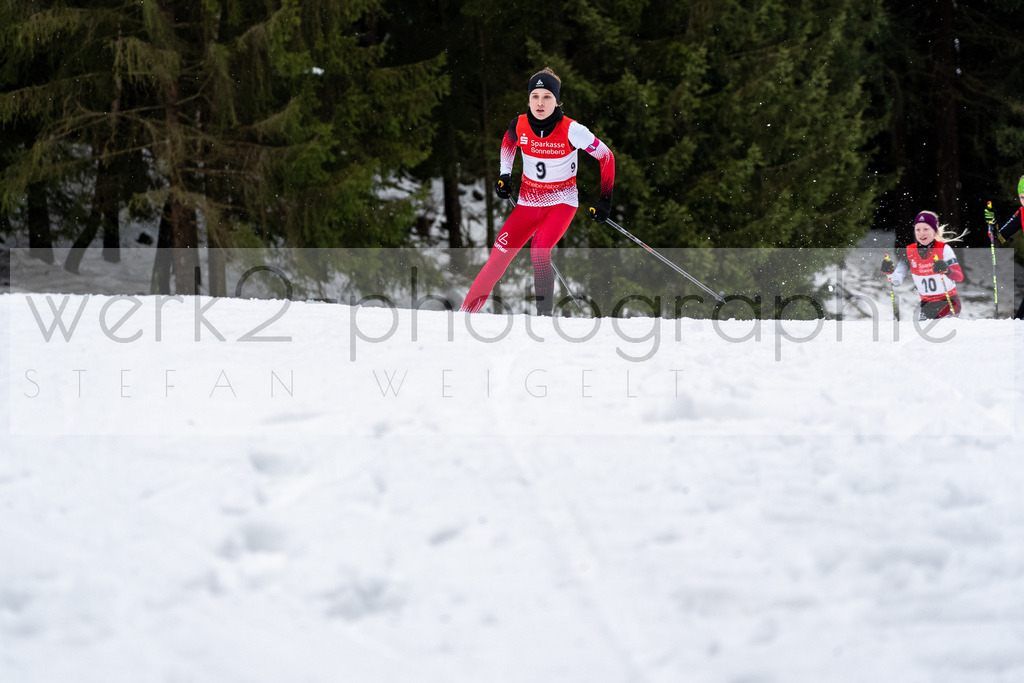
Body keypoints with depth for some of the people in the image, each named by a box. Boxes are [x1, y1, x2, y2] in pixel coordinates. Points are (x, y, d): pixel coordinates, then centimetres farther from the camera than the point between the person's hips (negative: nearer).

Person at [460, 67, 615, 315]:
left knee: (539, 252, -27)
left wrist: (605, 201, -7)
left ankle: (544, 315, -21)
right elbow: (508, 142, 17)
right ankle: (467, 311, 6)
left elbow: (606, 157, -8)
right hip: (529, 201, 4)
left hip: (562, 201, -4)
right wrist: (504, 176, 7)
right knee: (499, 255, -4)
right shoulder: (519, 125, -9)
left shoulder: (571, 131, -20)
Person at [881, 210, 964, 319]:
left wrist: (946, 270, -42)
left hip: (949, 303, -4)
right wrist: (890, 271, -24)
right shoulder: (909, 252, 0)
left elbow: (959, 277, -21)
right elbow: (897, 281, -3)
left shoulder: (944, 249, -10)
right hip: (927, 305, 4)